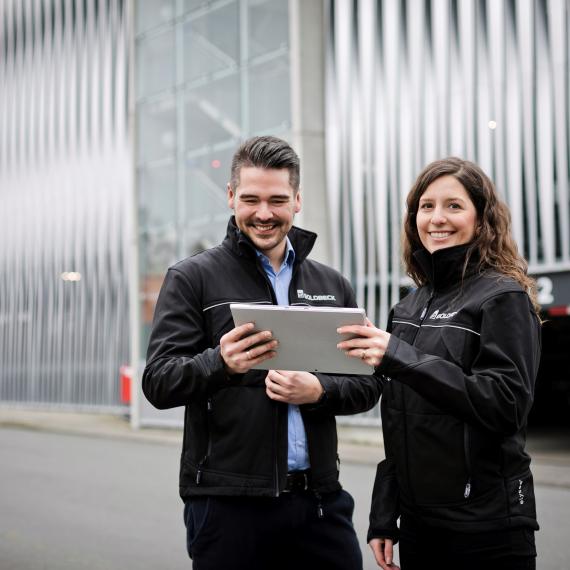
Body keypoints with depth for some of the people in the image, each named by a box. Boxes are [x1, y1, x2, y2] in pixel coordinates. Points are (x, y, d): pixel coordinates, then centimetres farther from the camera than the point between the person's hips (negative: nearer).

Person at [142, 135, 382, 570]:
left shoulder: (333, 285, 11)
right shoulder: (193, 278, 0)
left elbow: (368, 383, 9)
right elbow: (159, 383, -7)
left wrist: (318, 390, -12)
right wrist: (220, 363, -28)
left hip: (320, 499, 3)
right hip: (227, 502, -3)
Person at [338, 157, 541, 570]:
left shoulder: (504, 297, -8)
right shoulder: (410, 307, 11)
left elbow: (507, 405, -20)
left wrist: (401, 358, -25)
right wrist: (383, 517, 12)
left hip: (486, 530, -6)